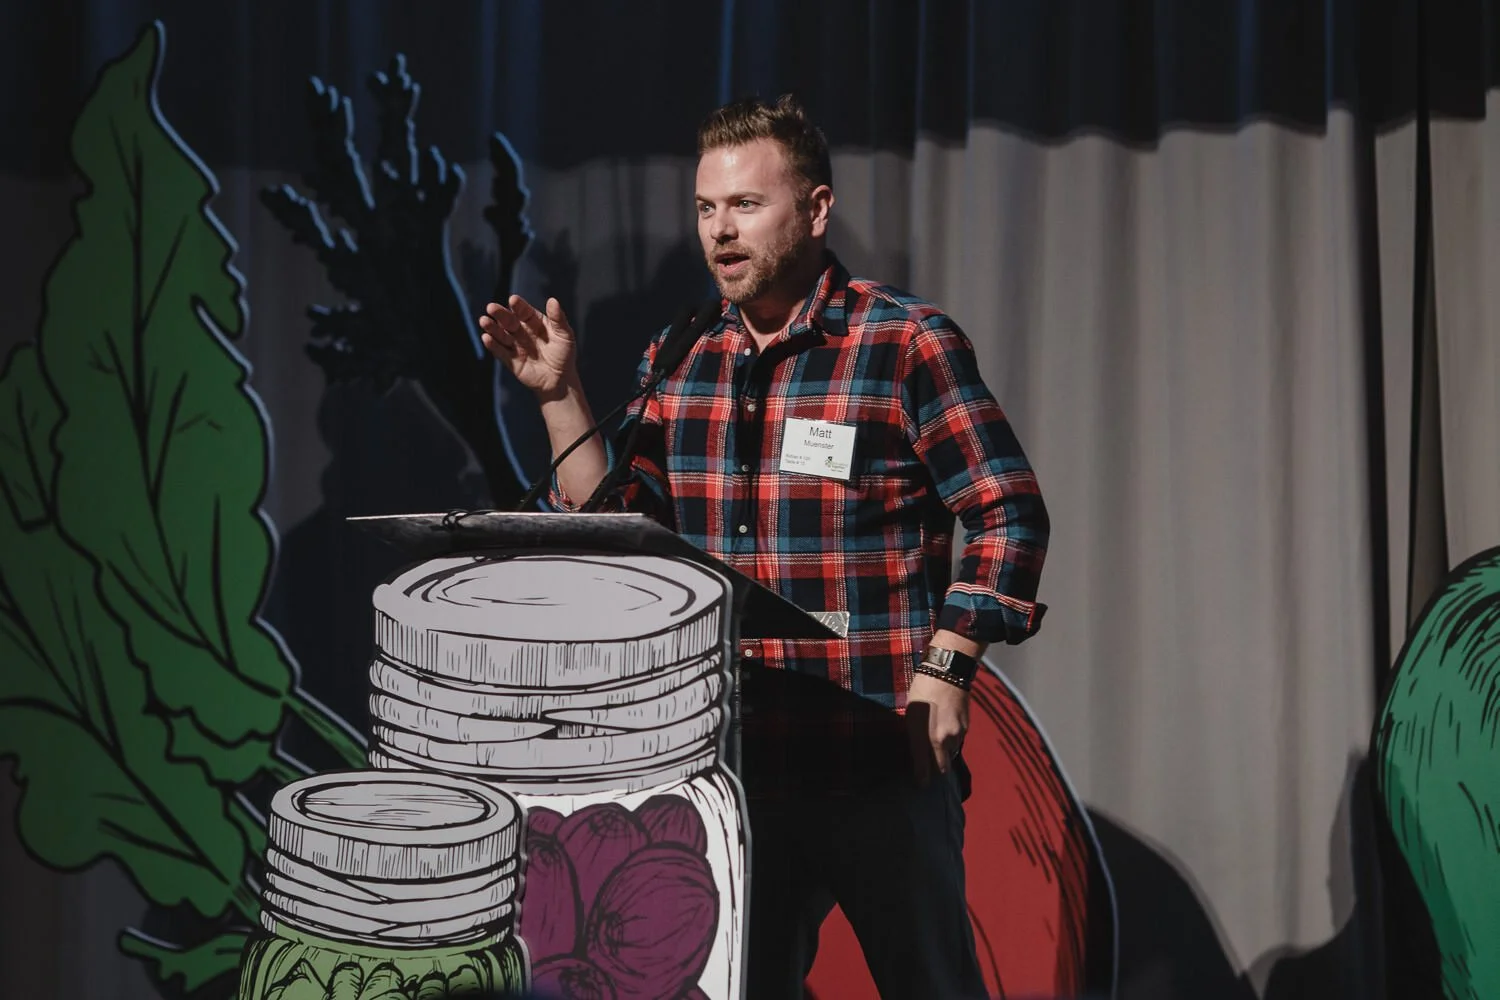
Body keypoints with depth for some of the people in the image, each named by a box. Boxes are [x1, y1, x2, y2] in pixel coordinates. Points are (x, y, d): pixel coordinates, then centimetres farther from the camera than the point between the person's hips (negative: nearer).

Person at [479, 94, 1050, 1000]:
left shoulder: (909, 344, -6)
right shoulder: (677, 362, 10)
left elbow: (1009, 514, -7)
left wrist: (946, 668, -14)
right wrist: (561, 396, -2)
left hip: (885, 768, -4)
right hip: (730, 764, 5)